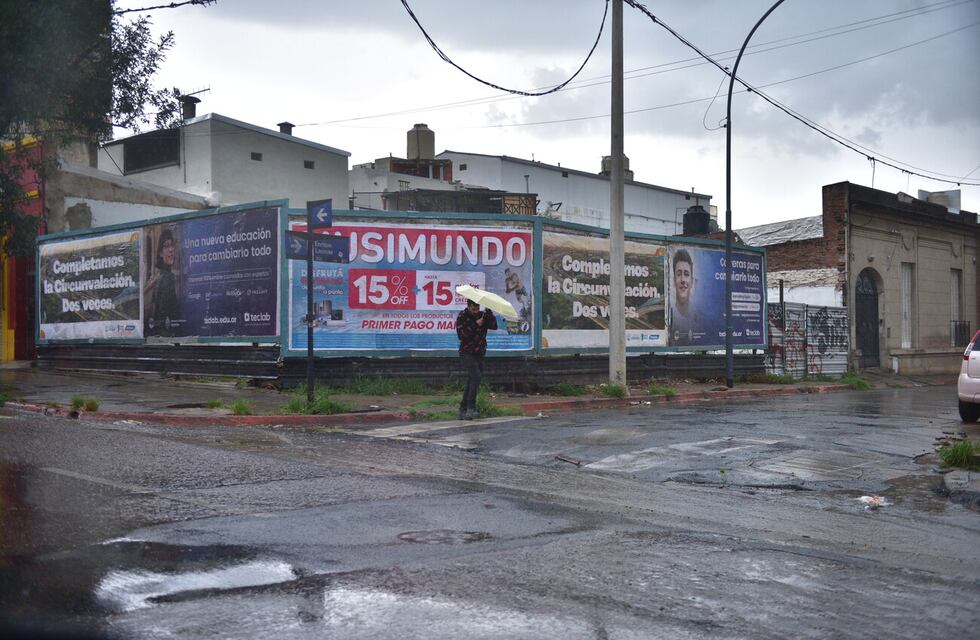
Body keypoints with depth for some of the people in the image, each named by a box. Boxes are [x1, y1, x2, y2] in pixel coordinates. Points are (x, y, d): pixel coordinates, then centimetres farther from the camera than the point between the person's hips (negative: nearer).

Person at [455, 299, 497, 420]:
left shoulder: (482, 315, 9)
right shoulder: (462, 317, -5)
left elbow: (494, 326, -3)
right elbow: (461, 335, -17)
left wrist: (489, 313, -15)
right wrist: (475, 325, -19)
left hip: (479, 354, 6)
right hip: (467, 353, -6)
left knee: (471, 382, 5)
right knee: (476, 376, -22)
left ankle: (463, 411, 11)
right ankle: (471, 408, -20)